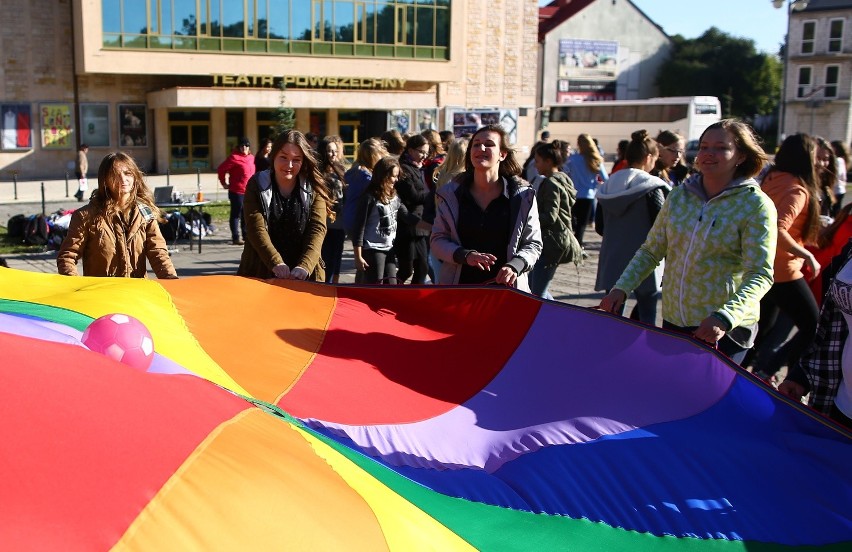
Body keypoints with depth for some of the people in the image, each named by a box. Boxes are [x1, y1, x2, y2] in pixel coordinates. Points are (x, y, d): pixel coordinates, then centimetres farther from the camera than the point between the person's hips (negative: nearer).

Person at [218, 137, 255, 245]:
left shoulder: (251, 157, 11)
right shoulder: (234, 157, -9)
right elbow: (221, 169, -9)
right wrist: (224, 183, -5)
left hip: (248, 191, 7)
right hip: (237, 191, -7)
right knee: (236, 215, -1)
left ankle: (246, 235, 24)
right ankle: (236, 237, 2)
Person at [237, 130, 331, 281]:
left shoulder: (313, 190, 3)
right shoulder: (256, 185, 2)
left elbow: (317, 229, -9)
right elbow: (256, 229, -9)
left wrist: (304, 266, -25)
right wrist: (276, 263, -24)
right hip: (260, 272, 0)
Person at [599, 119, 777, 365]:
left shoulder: (756, 205, -9)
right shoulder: (679, 196, 6)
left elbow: (760, 276, -16)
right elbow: (650, 251, 11)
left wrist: (724, 318, -31)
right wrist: (621, 288, -4)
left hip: (727, 329, -5)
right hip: (672, 321, 5)